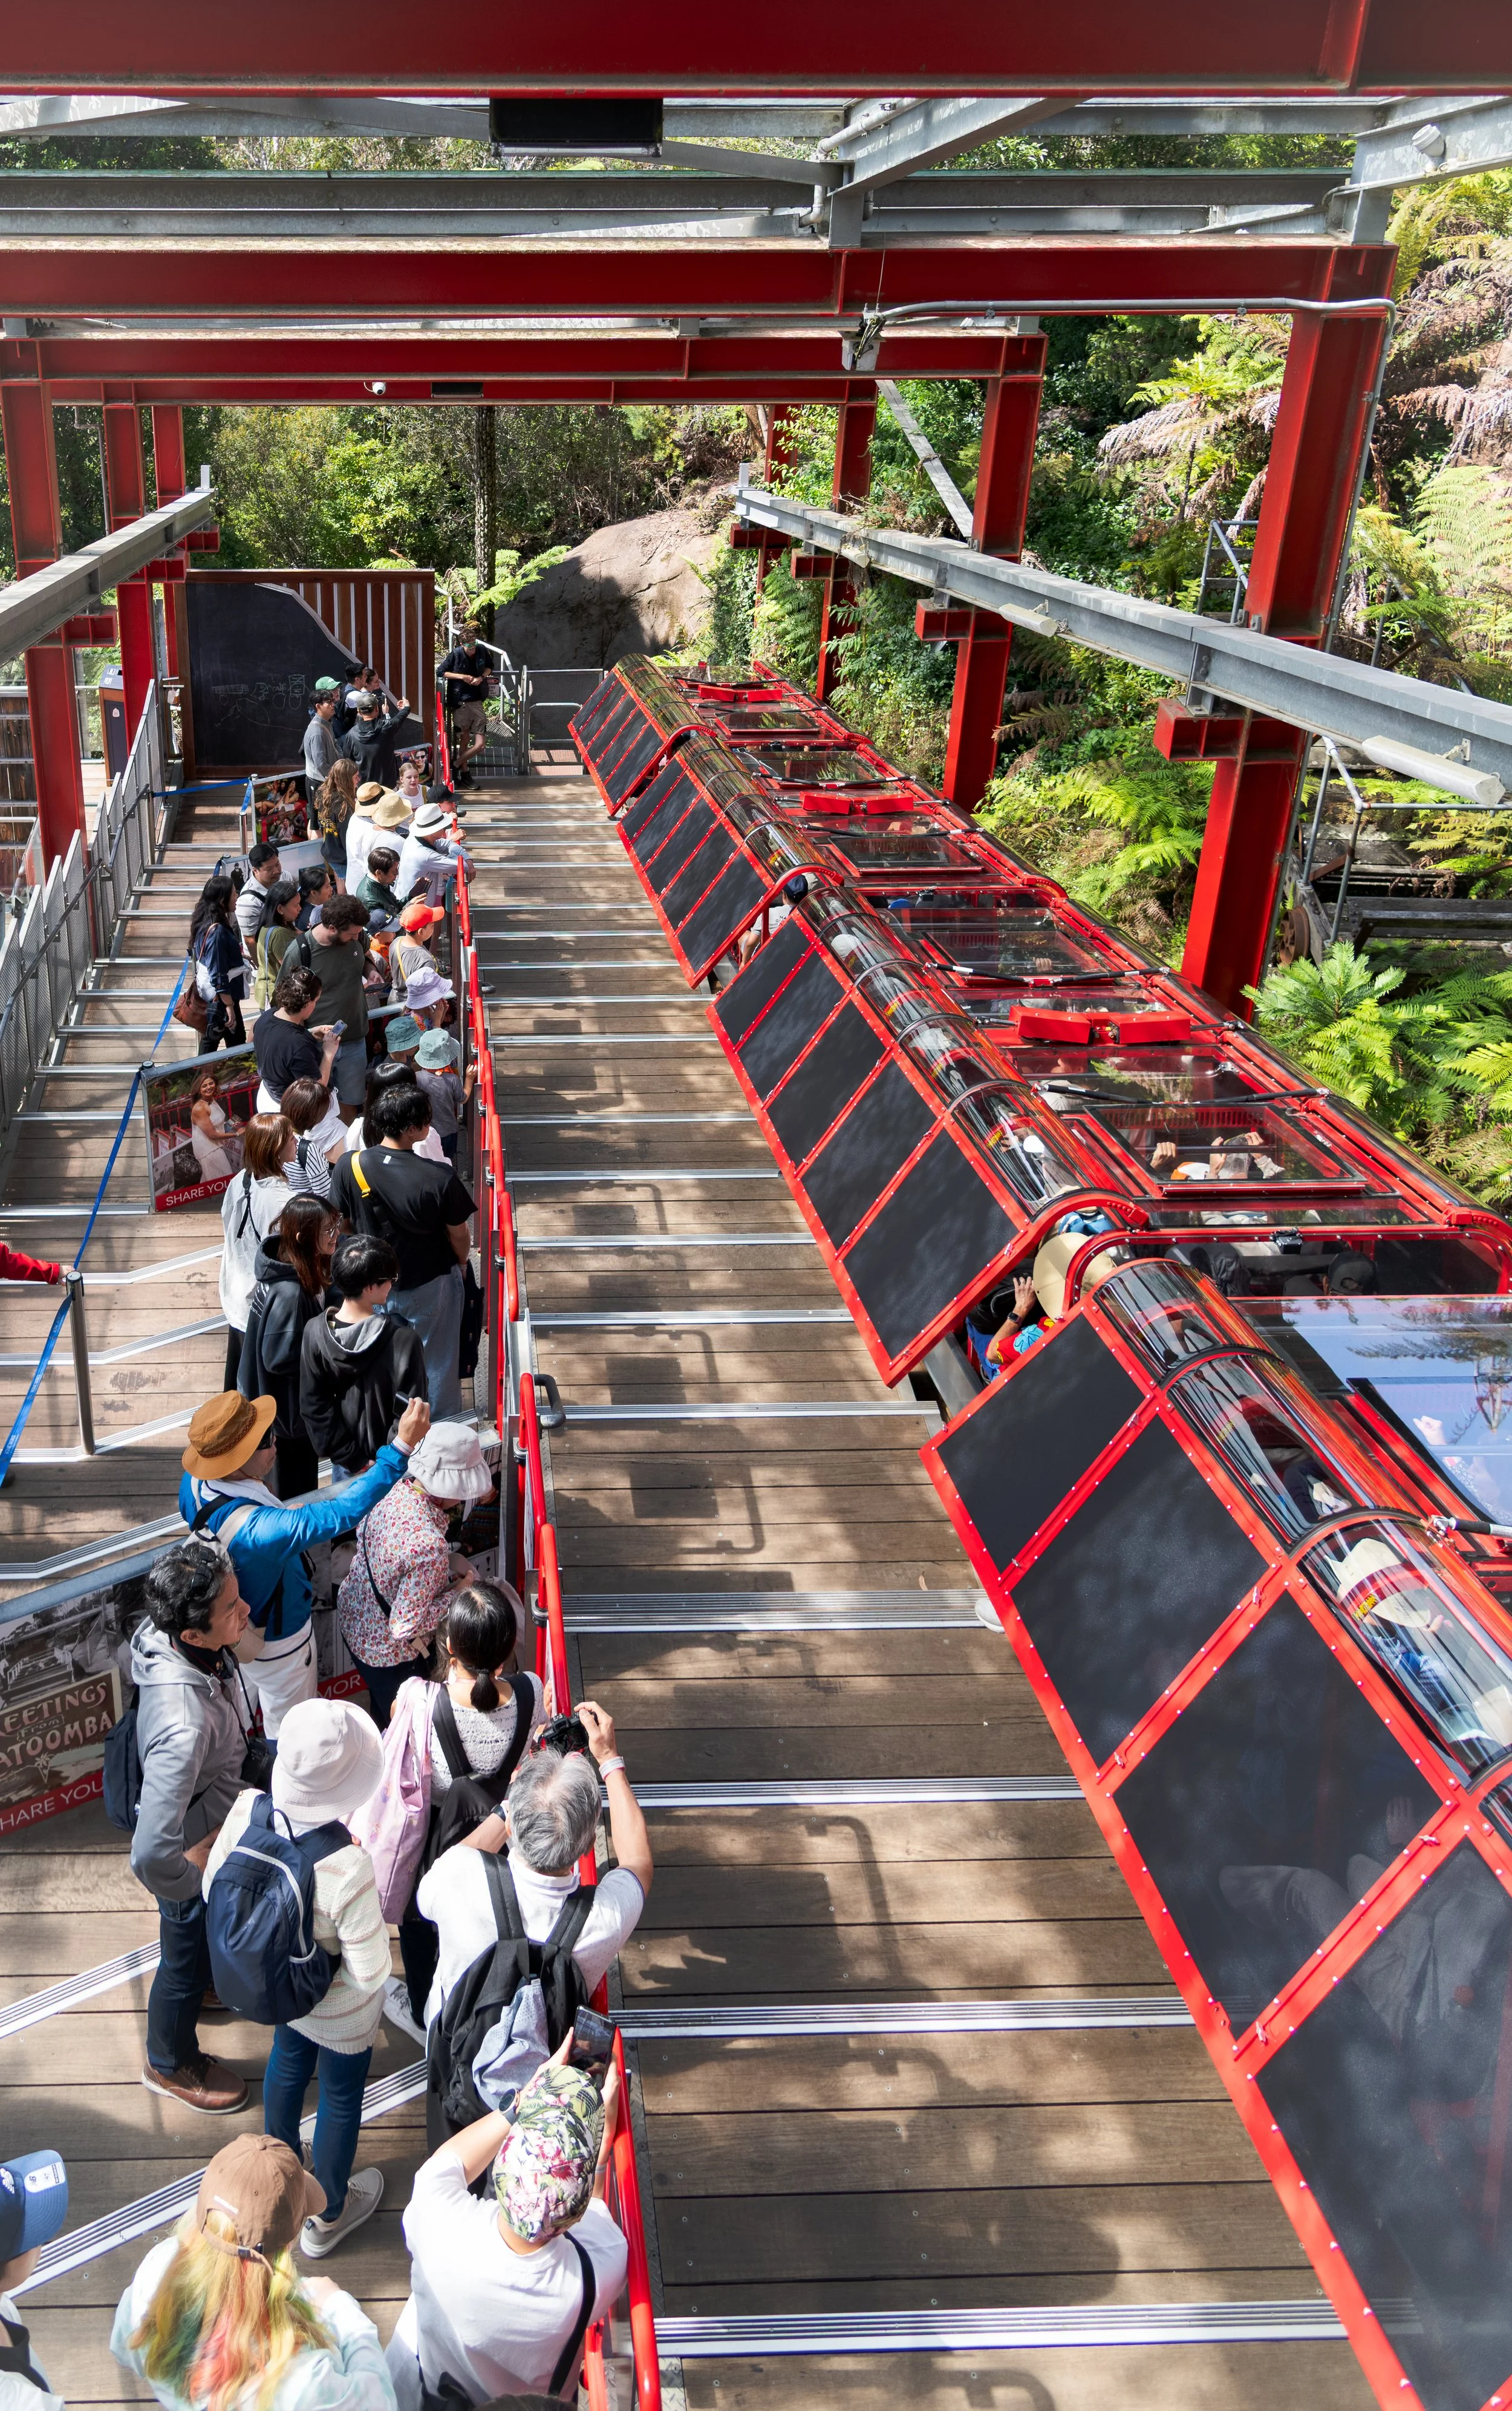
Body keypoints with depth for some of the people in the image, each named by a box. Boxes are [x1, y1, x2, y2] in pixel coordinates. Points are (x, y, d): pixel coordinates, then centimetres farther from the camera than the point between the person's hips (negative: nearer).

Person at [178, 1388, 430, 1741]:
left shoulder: (193, 1485, -23)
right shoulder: (256, 1529, -47)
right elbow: (342, 1513, -51)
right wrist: (401, 1447, -54)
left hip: (229, 1626, 8)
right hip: (275, 1640, -8)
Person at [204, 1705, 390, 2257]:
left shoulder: (248, 1811, -29)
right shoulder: (348, 1867, -43)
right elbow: (369, 1970, -31)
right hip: (336, 2010, -4)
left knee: (289, 2059, 35)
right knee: (341, 2096, 25)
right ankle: (326, 2218, 52)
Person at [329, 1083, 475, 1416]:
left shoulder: (350, 1167, -21)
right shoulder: (440, 1178, -29)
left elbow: (344, 1223, -5)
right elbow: (459, 1237, -14)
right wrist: (461, 1263, 9)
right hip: (432, 1285, -3)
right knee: (437, 1363, 19)